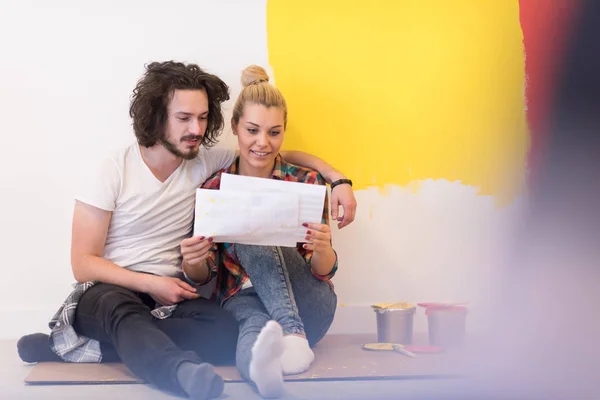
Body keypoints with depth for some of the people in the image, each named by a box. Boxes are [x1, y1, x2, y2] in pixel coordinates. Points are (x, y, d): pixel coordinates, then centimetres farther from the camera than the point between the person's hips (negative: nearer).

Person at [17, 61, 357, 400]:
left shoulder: (207, 163, 4)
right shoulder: (112, 173, -6)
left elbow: (282, 156, 11)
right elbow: (83, 263, -6)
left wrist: (338, 179, -6)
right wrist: (151, 284, -19)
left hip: (168, 296, 3)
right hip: (108, 290, -3)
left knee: (226, 331, -30)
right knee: (122, 308, -40)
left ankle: (85, 348, -27)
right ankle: (185, 372, -69)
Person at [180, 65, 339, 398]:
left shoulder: (307, 182, 2)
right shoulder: (214, 189, 5)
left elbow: (324, 272, 1)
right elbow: (203, 276, 8)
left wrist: (323, 250, -24)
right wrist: (194, 261, -17)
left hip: (306, 305, 0)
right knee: (255, 322, -38)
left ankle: (293, 332, -46)